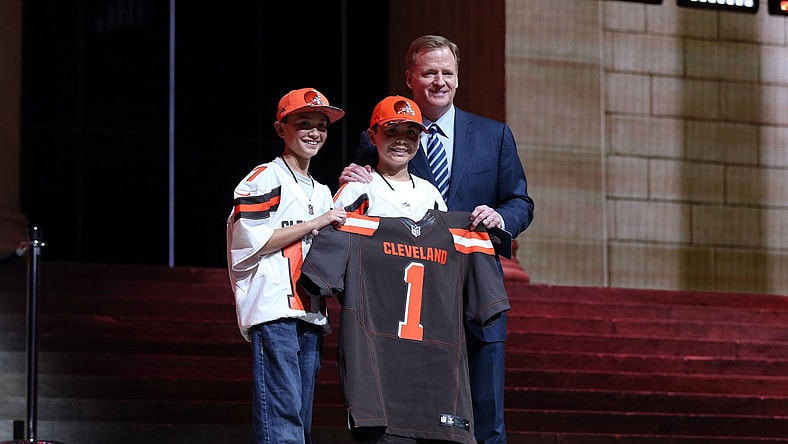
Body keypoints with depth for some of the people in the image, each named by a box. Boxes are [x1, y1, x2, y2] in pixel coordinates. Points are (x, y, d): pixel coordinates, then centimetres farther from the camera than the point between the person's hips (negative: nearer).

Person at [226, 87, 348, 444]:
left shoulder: (322, 193, 24)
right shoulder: (265, 179, -2)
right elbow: (252, 241, -14)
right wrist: (316, 223, -11)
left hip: (310, 315, 9)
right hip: (274, 313, -8)